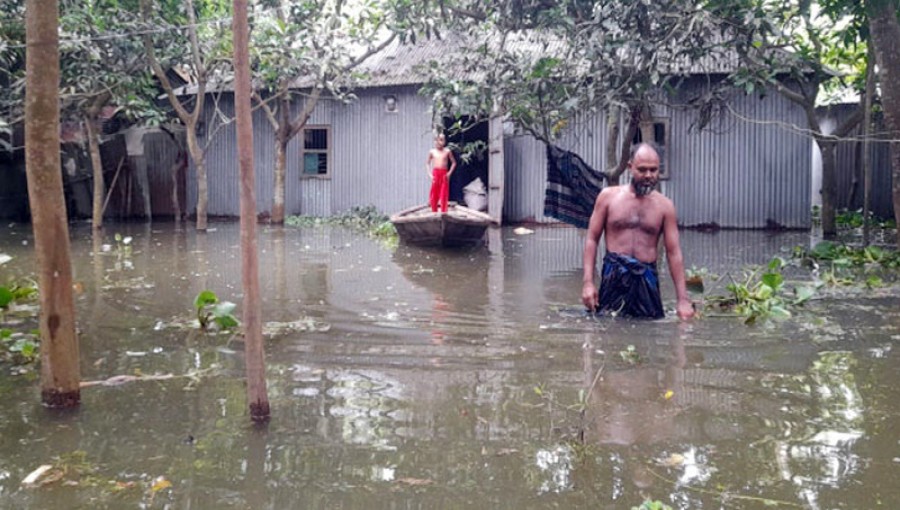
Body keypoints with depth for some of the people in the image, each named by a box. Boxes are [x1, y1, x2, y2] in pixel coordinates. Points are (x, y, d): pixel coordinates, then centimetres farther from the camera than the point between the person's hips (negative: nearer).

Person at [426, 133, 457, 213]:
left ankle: (443, 213, 2)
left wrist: (449, 173, -1)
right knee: (434, 195, 2)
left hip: (444, 174, -1)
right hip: (435, 174, 1)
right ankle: (434, 212, 11)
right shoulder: (432, 152, 6)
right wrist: (430, 174, 3)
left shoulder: (447, 151, 3)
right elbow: (427, 163, 14)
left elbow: (453, 162, 9)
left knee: (444, 195, -3)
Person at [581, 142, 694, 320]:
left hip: (647, 279, 1)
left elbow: (674, 252, 3)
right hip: (614, 278, -1)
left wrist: (683, 299, -2)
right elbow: (592, 239, 4)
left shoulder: (664, 205, 4)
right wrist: (588, 282, -7)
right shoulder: (608, 196, 3)